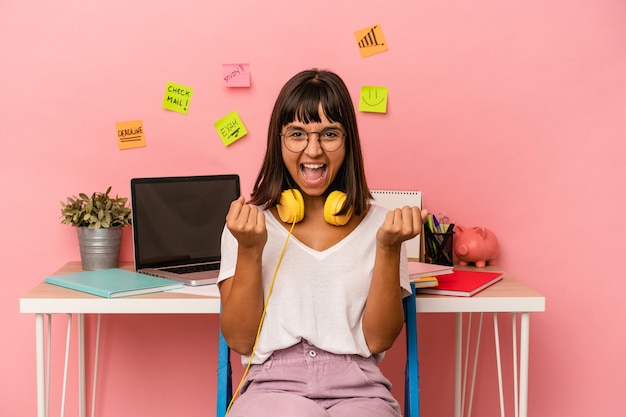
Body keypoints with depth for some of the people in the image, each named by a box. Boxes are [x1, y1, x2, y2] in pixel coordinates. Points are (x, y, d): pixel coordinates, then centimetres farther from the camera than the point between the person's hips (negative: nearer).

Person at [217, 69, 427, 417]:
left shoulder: (378, 224, 8)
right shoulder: (250, 224, 9)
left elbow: (378, 339, 2)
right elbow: (240, 340, 2)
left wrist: (389, 249, -9)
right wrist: (249, 250, -10)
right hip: (271, 387, -1)